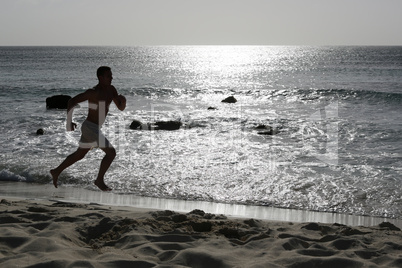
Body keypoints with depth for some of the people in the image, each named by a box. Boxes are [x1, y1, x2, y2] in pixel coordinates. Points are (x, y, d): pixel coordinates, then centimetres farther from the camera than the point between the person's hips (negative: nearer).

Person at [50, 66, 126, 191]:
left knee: (79, 155, 23)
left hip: (95, 128, 9)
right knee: (111, 152, -12)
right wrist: (69, 121, -20)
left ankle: (56, 172, 37)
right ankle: (100, 180, 2)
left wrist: (123, 100, -14)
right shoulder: (93, 92, -20)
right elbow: (72, 101, -18)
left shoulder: (111, 90, 4)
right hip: (90, 128, -9)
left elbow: (121, 108, 9)